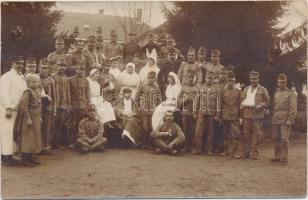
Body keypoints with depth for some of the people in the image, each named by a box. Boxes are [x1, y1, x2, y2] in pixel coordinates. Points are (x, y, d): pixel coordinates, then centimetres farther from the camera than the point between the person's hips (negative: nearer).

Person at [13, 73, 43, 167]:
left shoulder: (37, 91, 10)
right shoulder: (28, 92, -16)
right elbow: (24, 106, -21)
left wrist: (39, 117, 18)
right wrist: (28, 118, -22)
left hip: (36, 119, 9)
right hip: (29, 118, -9)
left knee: (34, 138, 13)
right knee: (27, 138, -3)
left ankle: (30, 158, 23)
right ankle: (25, 159, 4)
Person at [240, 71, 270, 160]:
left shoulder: (263, 90, 7)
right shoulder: (246, 89, 17)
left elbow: (267, 101, 7)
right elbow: (242, 100, 21)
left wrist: (261, 105, -11)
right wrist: (242, 105, 1)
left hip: (258, 115, -3)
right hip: (247, 114, 3)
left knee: (256, 134, -3)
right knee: (246, 133, 3)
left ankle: (255, 153, 4)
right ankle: (245, 153, 10)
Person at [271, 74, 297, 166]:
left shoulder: (291, 93, -2)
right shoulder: (276, 93, 16)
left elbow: (293, 108, -8)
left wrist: (290, 120, -15)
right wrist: (273, 119, 15)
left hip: (285, 121, -6)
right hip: (276, 121, 6)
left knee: (284, 139, -7)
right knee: (276, 139, 9)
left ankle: (284, 159, -1)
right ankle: (277, 157, 19)